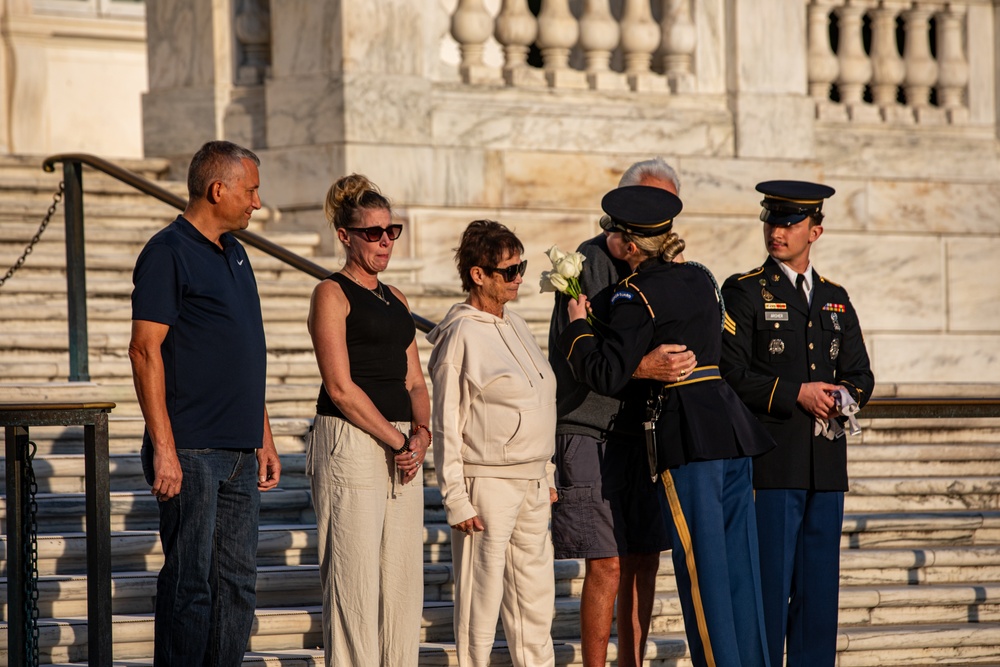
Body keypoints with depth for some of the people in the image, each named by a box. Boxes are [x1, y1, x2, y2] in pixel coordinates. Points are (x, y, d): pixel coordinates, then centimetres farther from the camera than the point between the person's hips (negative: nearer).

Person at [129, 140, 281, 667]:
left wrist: (264, 439, 20)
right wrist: (163, 448, -19)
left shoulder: (233, 253, 18)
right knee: (189, 583, -6)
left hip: (240, 453, 8)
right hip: (191, 453, -8)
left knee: (237, 582, 9)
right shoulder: (168, 253, -9)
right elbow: (144, 351, -14)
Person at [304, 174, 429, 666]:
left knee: (403, 578, 6)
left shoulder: (395, 301, 18)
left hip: (402, 448, 7)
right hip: (350, 446, -7)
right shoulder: (332, 294, -4)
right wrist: (398, 442, -11)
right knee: (355, 579, -7)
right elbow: (340, 388, -12)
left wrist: (422, 432, -3)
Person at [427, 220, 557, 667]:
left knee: (536, 594, 12)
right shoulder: (461, 336, -11)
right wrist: (456, 500, -14)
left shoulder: (515, 326, 13)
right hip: (487, 483, -8)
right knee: (482, 597, -3)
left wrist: (546, 475, 18)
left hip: (532, 482, 8)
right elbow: (447, 425, -11)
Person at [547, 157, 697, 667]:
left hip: (640, 433, 7)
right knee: (606, 566, -10)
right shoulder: (591, 263, -11)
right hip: (589, 434, -7)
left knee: (643, 563, 8)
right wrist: (643, 366, -35)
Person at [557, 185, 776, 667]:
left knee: (701, 565, -4)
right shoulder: (700, 278, 14)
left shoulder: (637, 297, -9)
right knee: (738, 562, 9)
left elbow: (608, 376, -15)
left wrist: (577, 326, 2)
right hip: (731, 426, 8)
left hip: (687, 437, -8)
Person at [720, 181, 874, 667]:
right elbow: (730, 376, -8)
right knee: (769, 579, -6)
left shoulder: (835, 299, 17)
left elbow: (860, 373, 15)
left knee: (820, 583, 6)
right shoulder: (744, 294, 1)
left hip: (827, 463, 5)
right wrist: (796, 395, -15)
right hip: (771, 461, -5)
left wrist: (843, 394, -8)